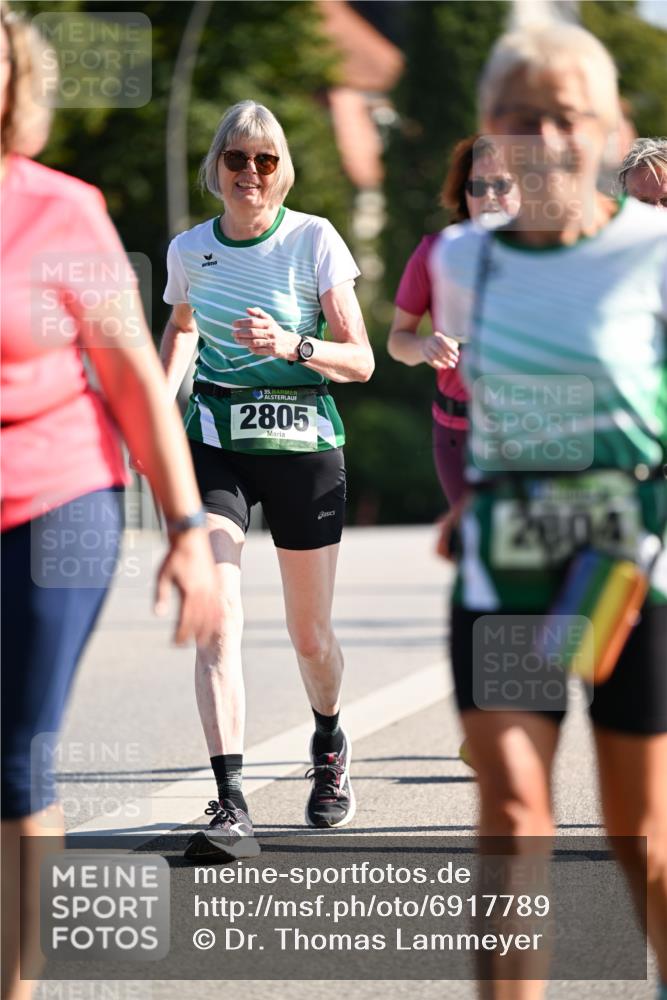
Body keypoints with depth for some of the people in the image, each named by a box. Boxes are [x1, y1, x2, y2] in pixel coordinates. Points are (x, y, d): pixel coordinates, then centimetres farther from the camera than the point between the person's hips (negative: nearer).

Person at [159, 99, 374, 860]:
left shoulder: (314, 240, -5)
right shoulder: (189, 250, 4)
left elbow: (361, 361, -6)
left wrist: (292, 347, -24)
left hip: (300, 441, -1)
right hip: (213, 443, 1)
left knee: (310, 637, 9)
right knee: (216, 620, -18)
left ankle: (328, 745, 42)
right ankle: (230, 807, -23)